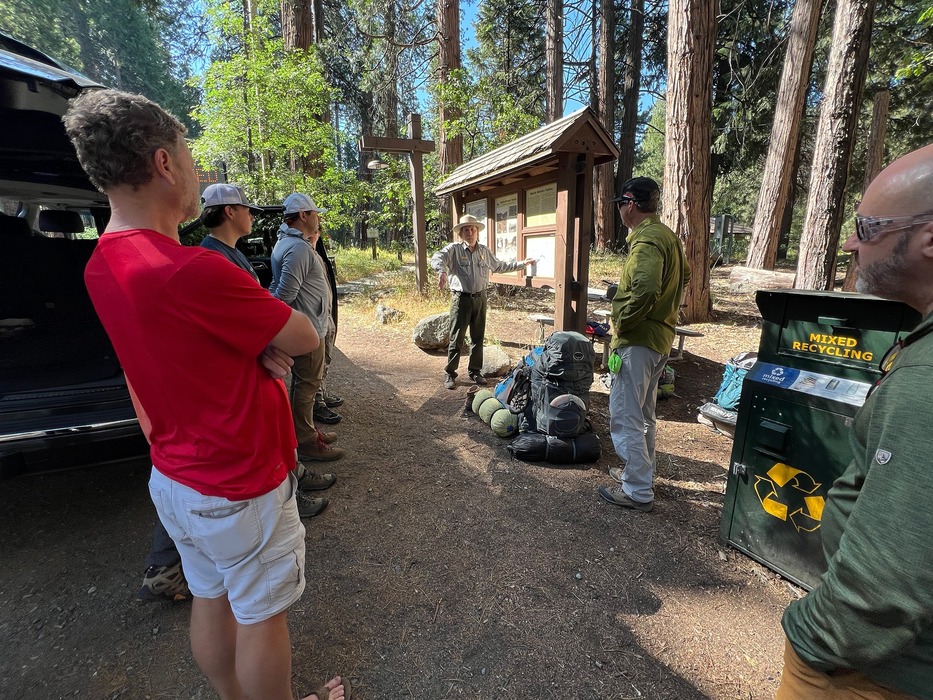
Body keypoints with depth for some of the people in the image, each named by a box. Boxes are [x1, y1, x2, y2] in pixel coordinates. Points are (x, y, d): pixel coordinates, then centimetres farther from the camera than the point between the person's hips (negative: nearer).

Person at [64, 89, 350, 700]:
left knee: (211, 598, 26)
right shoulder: (192, 271, -29)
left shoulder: (102, 265, 1)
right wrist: (268, 332, -1)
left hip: (174, 478, 8)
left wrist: (255, 341, -6)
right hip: (241, 487, -8)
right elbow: (306, 338, -18)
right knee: (260, 615, 15)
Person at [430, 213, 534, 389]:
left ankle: (475, 371, 25)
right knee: (456, 338, -1)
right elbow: (437, 257, -22)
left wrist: (522, 263, 26)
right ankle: (449, 374, 10)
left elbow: (499, 266, 25)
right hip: (461, 299, -4)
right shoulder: (454, 249, -5)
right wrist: (442, 271, -44)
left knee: (478, 338, 11)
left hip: (480, 298, 5)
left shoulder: (484, 251, 11)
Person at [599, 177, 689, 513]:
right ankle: (641, 473, 35)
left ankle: (637, 491, 8)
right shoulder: (667, 236, 13)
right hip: (658, 338, 10)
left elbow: (645, 290, -34)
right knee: (643, 414, 21)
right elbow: (683, 274, 27)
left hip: (637, 341, -10)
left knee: (625, 417, -2)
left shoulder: (646, 240, -19)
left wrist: (622, 321, -19)